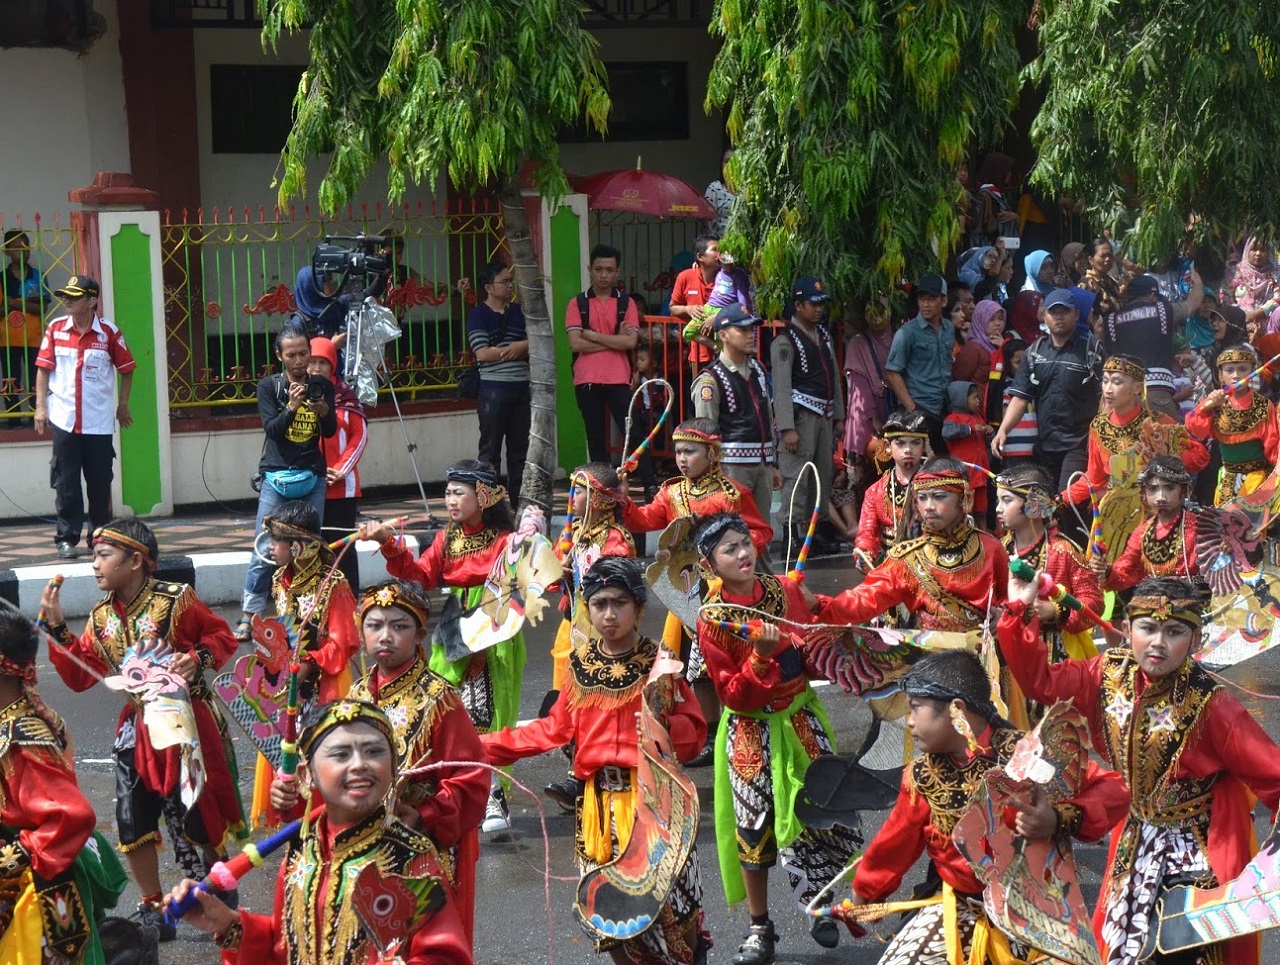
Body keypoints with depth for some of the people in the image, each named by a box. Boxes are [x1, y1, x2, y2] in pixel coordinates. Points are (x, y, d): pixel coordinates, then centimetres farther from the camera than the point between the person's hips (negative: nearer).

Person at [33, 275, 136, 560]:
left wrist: (122, 405, 7)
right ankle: (66, 538, 6)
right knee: (66, 482, 1)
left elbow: (126, 369, 7)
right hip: (64, 419, 0)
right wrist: (40, 405, 0)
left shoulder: (109, 332, -3)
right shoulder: (56, 329, 1)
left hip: (99, 421, 0)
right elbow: (44, 368, 6)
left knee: (100, 481, 7)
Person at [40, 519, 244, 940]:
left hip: (185, 723, -5)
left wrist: (199, 658, -21)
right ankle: (152, 907, 22)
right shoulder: (102, 616, 4)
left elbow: (223, 637, -3)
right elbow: (80, 675, 3)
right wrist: (57, 629, -4)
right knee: (132, 822, 5)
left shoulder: (175, 601, -13)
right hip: (138, 727, 6)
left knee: (195, 816, 0)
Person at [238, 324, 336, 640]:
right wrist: (291, 407, -24)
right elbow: (272, 429, -7)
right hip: (276, 475, -2)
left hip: (313, 477, 2)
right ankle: (249, 617, -6)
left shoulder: (322, 386, 7)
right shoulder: (269, 386, 2)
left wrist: (324, 411, -20)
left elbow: (330, 431, 1)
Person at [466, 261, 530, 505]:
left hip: (522, 389, 5)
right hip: (493, 390, -5)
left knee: (520, 448, 8)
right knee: (491, 450, -2)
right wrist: (518, 348, -7)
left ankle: (519, 502, 15)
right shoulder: (478, 315, -3)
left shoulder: (520, 312, 13)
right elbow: (483, 353, -13)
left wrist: (521, 347, -14)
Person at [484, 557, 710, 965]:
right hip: (598, 798, 3)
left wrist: (663, 722, -22)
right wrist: (486, 745, 9)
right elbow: (556, 729, 12)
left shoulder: (659, 661, -1)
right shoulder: (581, 665, 8)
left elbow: (694, 733, -2)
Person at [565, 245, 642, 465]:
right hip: (587, 381, 0)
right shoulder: (577, 304, 6)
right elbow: (575, 344, -7)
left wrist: (593, 335, -7)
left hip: (619, 380, 0)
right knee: (596, 439, 5)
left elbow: (631, 342, -7)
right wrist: (615, 341, -7)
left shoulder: (627, 304, 7)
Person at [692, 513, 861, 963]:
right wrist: (761, 655, -28)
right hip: (750, 732, -3)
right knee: (754, 825, 2)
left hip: (802, 718, 3)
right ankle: (759, 927, 18)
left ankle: (818, 906, 22)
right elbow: (733, 695, -14)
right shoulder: (711, 619, -12)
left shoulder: (787, 590, -2)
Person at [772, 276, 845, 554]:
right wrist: (787, 428, -19)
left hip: (825, 415, 8)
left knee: (824, 475, 13)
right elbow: (781, 387, -13)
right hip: (800, 414, -8)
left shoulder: (824, 335, 17)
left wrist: (839, 416, 17)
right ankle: (794, 535, -9)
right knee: (797, 477, -10)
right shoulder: (785, 341, -9)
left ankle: (821, 528, 21)